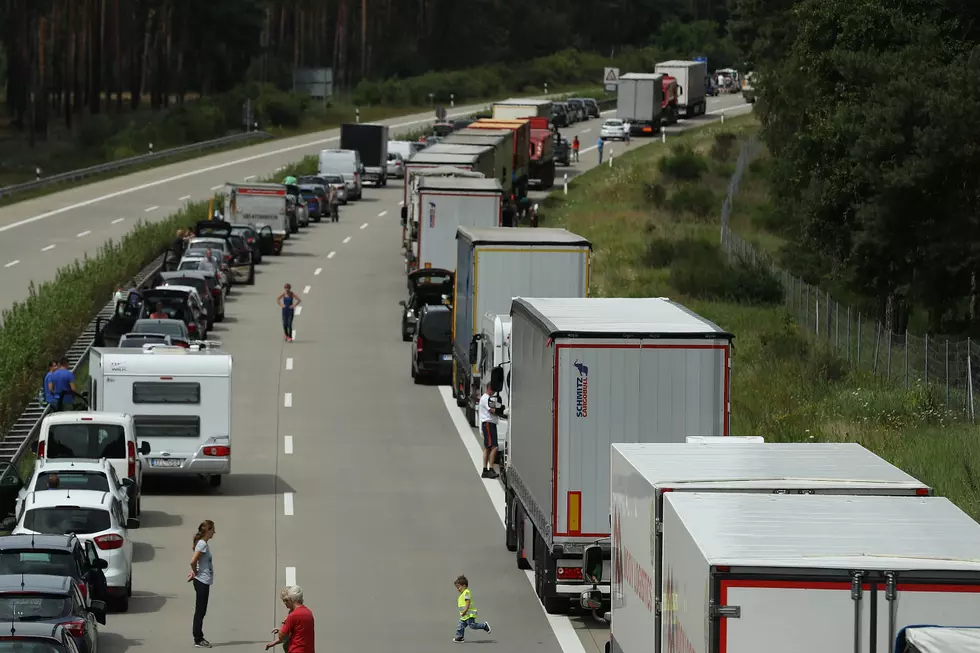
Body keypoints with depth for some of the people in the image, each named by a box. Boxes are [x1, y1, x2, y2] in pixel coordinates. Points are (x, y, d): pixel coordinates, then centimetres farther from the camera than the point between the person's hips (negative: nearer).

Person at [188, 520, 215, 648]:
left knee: (201, 611, 13)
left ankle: (199, 638, 18)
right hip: (201, 582, -10)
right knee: (200, 611, -5)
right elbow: (193, 561, -25)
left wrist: (194, 572, 4)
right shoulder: (202, 544, -16)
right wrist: (195, 573, -9)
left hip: (203, 581, 10)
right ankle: (198, 640, -1)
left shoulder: (204, 543, 13)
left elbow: (195, 562, 20)